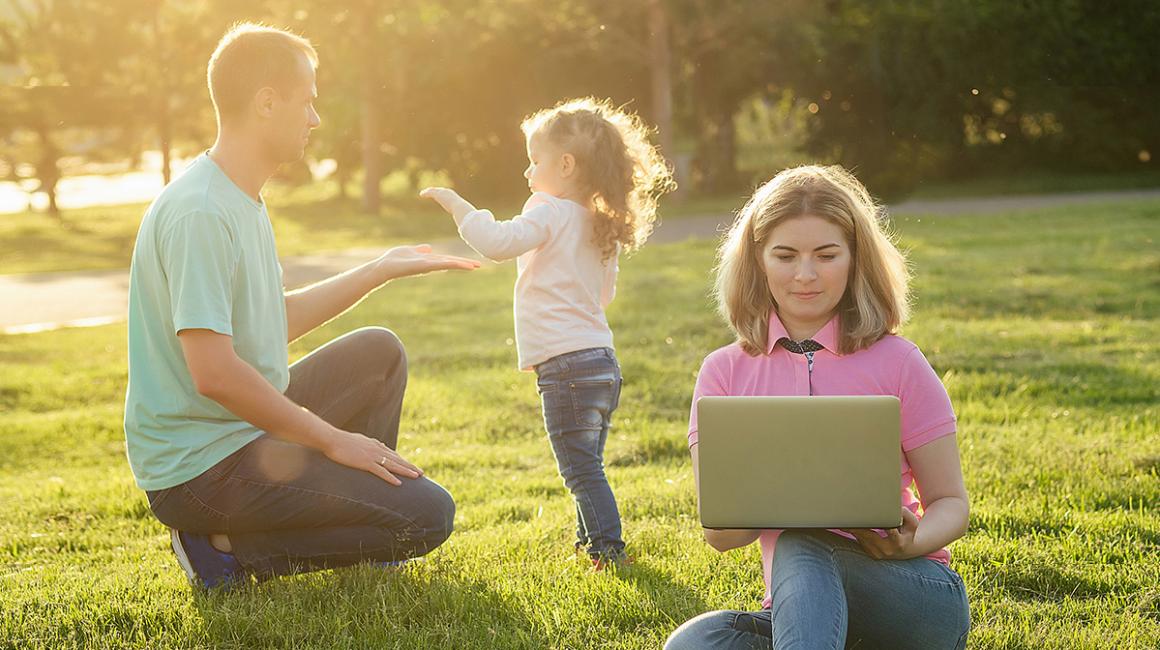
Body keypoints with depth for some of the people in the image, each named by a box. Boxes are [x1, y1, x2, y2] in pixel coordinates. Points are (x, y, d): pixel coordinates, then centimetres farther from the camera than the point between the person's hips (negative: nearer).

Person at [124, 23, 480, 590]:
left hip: (247, 429, 10)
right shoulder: (200, 213, -23)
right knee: (427, 514, -16)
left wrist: (380, 271, 23)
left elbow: (273, 323, 21)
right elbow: (214, 372, -29)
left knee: (379, 351, 22)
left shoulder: (240, 200, 11)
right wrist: (332, 439, -21)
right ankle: (226, 547, -7)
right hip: (197, 468, -10)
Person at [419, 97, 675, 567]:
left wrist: (457, 206, -13)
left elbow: (499, 242, -23)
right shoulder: (600, 225, 17)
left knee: (581, 468, -7)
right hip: (601, 361, 9)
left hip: (567, 363, -9)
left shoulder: (552, 214, -10)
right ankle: (590, 540, 28)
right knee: (586, 465, 19)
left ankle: (608, 546, -9)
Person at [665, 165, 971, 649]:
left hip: (918, 597, -2)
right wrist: (766, 497, -20)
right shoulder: (724, 372, 9)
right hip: (795, 605, 2)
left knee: (800, 551, -36)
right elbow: (719, 534, 3)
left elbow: (951, 503, 7)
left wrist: (910, 542, -17)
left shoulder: (896, 362, 4)